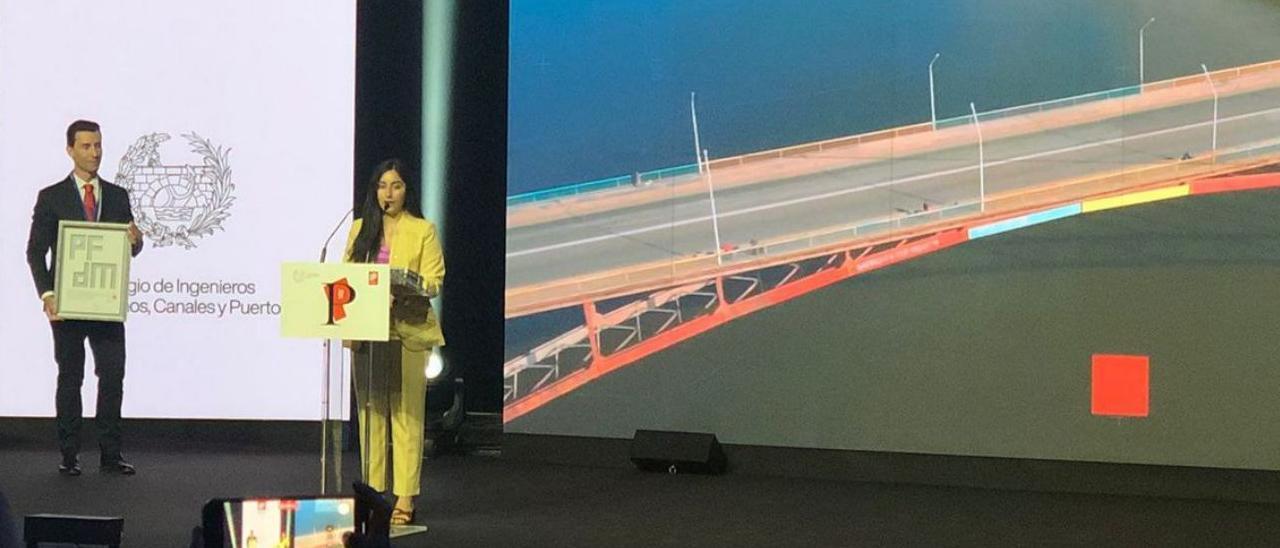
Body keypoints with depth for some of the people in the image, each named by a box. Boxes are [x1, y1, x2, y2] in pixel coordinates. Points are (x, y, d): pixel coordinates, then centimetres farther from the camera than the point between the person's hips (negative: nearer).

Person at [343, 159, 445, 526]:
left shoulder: (423, 230, 4)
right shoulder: (361, 229, 16)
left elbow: (434, 282, -3)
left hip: (406, 331, -4)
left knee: (407, 414, -6)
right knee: (371, 412, 5)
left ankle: (405, 497, -6)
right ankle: (372, 492, 10)